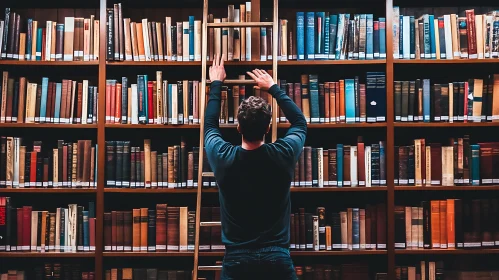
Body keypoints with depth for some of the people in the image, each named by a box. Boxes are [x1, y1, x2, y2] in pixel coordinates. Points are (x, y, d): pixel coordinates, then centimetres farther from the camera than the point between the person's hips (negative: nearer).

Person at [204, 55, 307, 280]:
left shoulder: (223, 157, -10)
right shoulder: (283, 155, -10)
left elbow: (210, 125, 14)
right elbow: (300, 123, 13)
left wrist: (216, 84, 25)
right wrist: (273, 88, 20)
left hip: (237, 260, 0)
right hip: (277, 258, 0)